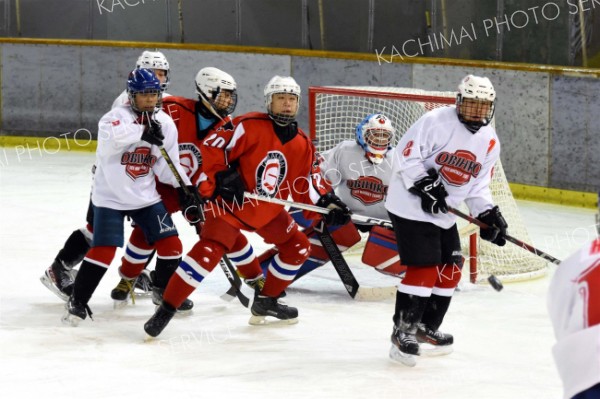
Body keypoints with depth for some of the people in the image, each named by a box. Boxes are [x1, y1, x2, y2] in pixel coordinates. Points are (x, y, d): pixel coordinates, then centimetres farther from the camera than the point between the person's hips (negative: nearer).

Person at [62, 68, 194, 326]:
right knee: (103, 250, -12)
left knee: (171, 244, 1)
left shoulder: (165, 124, 2)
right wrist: (143, 132, -42)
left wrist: (185, 186, -8)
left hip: (146, 196, 5)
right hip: (111, 196, -5)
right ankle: (77, 301, 1)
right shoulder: (117, 117, -16)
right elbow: (109, 137, -39)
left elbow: (167, 165, 5)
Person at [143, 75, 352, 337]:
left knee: (298, 248, 12)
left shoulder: (303, 145, 2)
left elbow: (306, 186, 7)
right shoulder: (250, 127, -16)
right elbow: (211, 147, -16)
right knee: (209, 251, -22)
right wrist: (221, 176, -23)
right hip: (230, 202, -7)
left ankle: (266, 300, 30)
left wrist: (328, 203, -6)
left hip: (268, 210, 7)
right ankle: (166, 308, -19)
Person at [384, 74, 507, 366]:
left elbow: (477, 186, 11)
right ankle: (403, 331, -5)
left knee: (450, 269, 12)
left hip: (444, 211, 8)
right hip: (411, 204, -8)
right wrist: (425, 185, -27)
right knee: (425, 268, -14)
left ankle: (426, 326, 29)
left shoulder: (489, 142, 5)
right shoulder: (437, 121, -17)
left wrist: (488, 214, -4)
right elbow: (406, 154, -19)